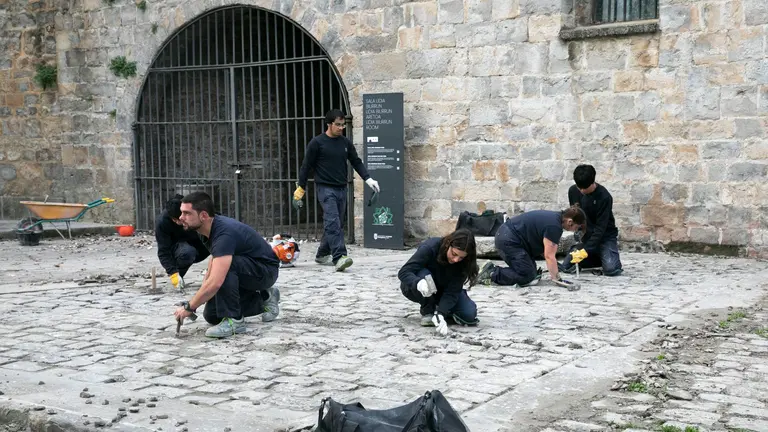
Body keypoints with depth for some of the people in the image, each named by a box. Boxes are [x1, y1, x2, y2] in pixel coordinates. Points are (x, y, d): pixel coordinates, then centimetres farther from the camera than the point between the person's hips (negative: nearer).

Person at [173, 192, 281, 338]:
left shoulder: (224, 233, -33)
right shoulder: (211, 228, -5)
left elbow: (215, 282, -42)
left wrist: (189, 307, -30)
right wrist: (198, 300, -1)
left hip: (265, 270, -9)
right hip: (244, 273, 9)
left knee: (225, 266, -35)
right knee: (212, 315, 3)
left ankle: (234, 320, -21)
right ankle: (264, 298, 19)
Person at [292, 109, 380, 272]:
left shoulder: (345, 142, 10)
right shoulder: (317, 143, -4)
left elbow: (356, 162, 12)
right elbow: (306, 166, 0)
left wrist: (368, 179, -2)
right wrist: (300, 189, -1)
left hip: (341, 189, 6)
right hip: (325, 188, -6)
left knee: (334, 224, 10)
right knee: (333, 222, -18)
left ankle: (322, 255, 25)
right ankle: (339, 257, -27)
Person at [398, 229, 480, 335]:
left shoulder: (463, 262, -23)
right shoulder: (430, 247, -33)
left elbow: (452, 291, -27)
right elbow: (403, 272, -37)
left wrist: (440, 314, -43)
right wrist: (419, 283, -58)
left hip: (442, 289, 2)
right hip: (415, 289, -2)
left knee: (469, 314, -20)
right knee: (424, 274, -37)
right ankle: (427, 313, -14)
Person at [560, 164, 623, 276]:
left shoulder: (604, 196, -22)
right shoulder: (573, 191, -7)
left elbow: (600, 228, -23)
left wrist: (585, 250, -30)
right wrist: (579, 237, -3)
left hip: (605, 236, -5)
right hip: (585, 237, 5)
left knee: (611, 269, -28)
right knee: (566, 266, -11)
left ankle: (606, 258, 9)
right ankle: (599, 259, 11)